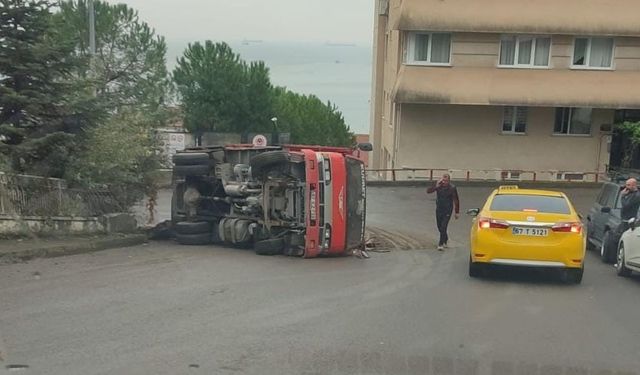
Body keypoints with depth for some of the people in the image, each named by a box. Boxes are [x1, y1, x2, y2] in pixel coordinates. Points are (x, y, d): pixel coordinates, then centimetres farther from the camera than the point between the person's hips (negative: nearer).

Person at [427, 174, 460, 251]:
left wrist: (457, 212, -2)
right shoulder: (438, 186, -5)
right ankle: (446, 240, 38)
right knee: (440, 227, 14)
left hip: (447, 210, -4)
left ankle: (441, 244, -7)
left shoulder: (452, 188, -11)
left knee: (443, 227, -13)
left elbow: (456, 200, -3)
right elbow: (428, 191, -12)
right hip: (439, 209, 4)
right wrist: (436, 186, -25)